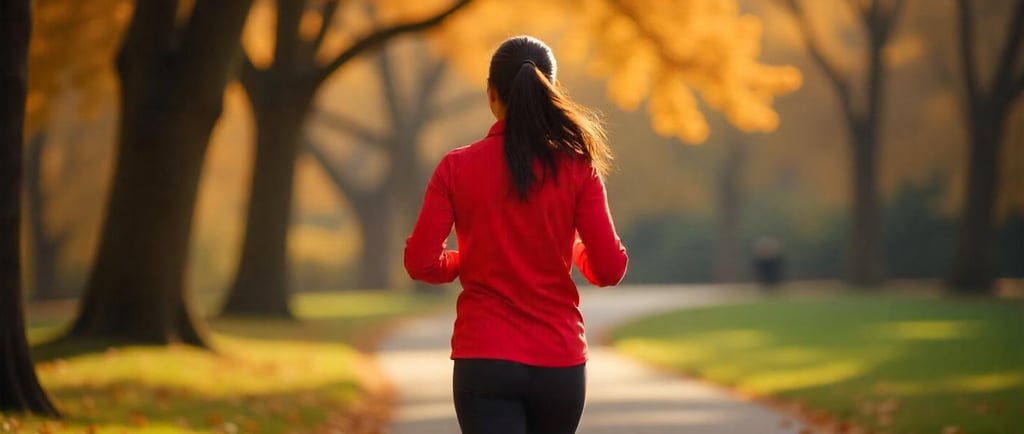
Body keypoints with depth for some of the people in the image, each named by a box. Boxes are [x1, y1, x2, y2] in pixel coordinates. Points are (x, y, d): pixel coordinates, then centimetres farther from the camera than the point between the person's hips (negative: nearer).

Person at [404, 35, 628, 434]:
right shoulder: (577, 168, -3)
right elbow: (610, 269, -6)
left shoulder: (457, 167, -3)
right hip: (559, 363, 2)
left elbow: (421, 262, -5)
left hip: (484, 360, -2)